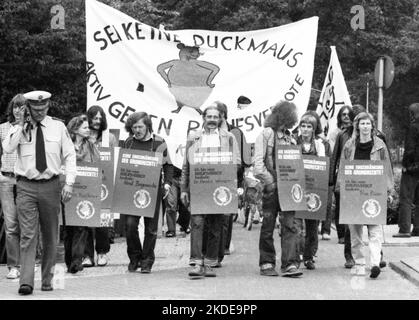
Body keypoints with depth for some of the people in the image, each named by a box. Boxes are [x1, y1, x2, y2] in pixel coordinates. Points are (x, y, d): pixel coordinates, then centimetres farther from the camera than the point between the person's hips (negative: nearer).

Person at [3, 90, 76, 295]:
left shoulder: (58, 127, 5)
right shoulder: (19, 128, 2)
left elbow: (70, 156, 5)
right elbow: (7, 148, -15)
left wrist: (69, 183, -4)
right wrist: (21, 124, -15)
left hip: (50, 186, 2)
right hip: (26, 186, -2)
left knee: (50, 236, 9)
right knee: (27, 235, -10)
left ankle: (47, 280, 20)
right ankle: (26, 281, -13)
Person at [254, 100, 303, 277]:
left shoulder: (289, 137, 17)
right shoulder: (266, 134, -1)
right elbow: (258, 163, -9)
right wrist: (269, 181, -17)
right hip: (272, 187, -5)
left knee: (292, 224, -7)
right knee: (268, 226, 4)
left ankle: (290, 264, -10)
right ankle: (266, 264, 14)